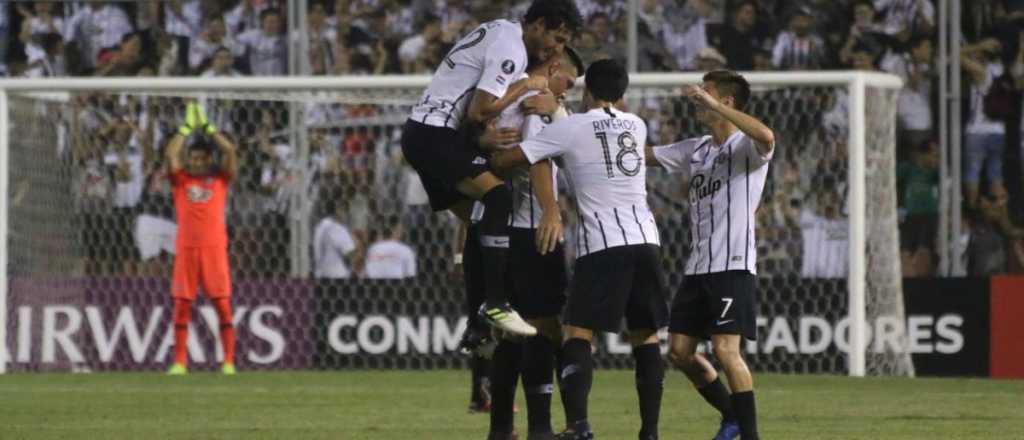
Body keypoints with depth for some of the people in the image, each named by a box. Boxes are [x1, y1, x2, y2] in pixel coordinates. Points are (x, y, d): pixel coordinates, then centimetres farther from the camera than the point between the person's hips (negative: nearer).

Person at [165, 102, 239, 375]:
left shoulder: (220, 178, 9)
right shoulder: (181, 178, 10)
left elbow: (230, 151, -2)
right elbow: (171, 155, -5)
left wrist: (207, 127, 5)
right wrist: (187, 128, 2)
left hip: (214, 247, -1)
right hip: (186, 248, 1)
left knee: (222, 304, -3)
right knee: (181, 305, 0)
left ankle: (228, 361, -1)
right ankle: (179, 362, 4)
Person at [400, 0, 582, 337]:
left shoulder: (502, 31, 16)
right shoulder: (510, 51, -15)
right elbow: (479, 112, -20)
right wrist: (526, 87, -7)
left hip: (421, 133, 11)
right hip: (435, 132, -11)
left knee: (479, 221, 11)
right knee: (497, 196, -23)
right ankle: (495, 305, -29)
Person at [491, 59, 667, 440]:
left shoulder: (570, 128, 1)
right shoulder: (636, 127, 16)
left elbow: (506, 160, 3)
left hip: (602, 244, -4)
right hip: (645, 240, 4)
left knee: (577, 332, -5)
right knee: (646, 337, 11)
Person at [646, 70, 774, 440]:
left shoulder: (745, 147, -7)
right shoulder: (695, 150, 16)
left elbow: (766, 136, -31)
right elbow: (641, 154, 24)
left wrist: (712, 105, -28)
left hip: (734, 265, -8)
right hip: (698, 267, 8)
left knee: (725, 349, -16)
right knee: (680, 351, 7)